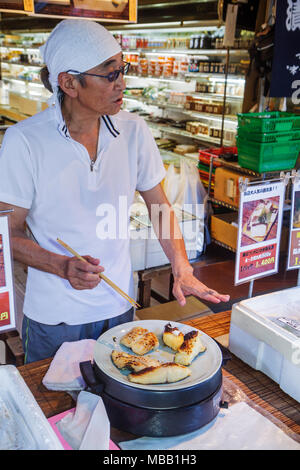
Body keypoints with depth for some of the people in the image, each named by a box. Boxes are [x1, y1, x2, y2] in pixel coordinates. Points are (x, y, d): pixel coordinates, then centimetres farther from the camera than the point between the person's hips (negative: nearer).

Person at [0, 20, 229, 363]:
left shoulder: (134, 131, -6)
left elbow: (160, 205, 4)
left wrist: (182, 271, -6)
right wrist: (64, 267, -25)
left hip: (119, 306, 3)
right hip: (54, 315, -2)